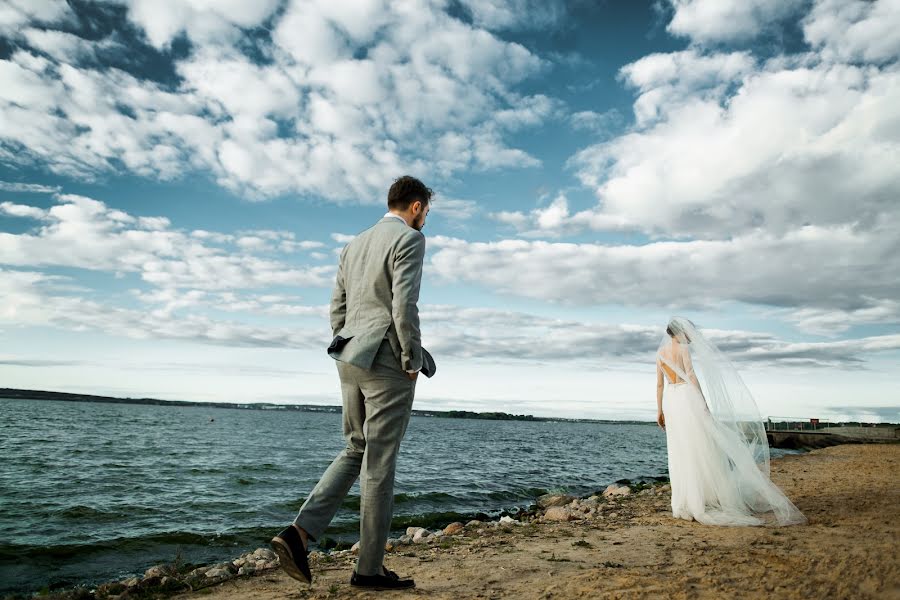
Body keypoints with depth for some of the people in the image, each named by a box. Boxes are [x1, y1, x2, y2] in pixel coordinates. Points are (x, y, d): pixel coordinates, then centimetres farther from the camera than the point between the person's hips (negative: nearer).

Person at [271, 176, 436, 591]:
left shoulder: (353, 246, 18)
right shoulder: (409, 239, -7)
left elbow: (337, 310, 16)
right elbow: (404, 305, -18)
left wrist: (350, 356, 19)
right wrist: (413, 361, -9)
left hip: (350, 360, 8)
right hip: (386, 361, -7)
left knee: (355, 451, 17)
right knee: (379, 463, 0)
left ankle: (299, 533, 4)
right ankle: (369, 568, 12)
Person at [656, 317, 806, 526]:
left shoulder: (660, 352, 12)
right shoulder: (683, 348, -7)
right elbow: (691, 376, -15)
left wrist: (659, 410, 15)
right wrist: (704, 402, -14)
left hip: (670, 400, 7)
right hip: (687, 397, -7)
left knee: (679, 453, 9)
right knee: (699, 450, -2)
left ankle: (683, 504, 10)